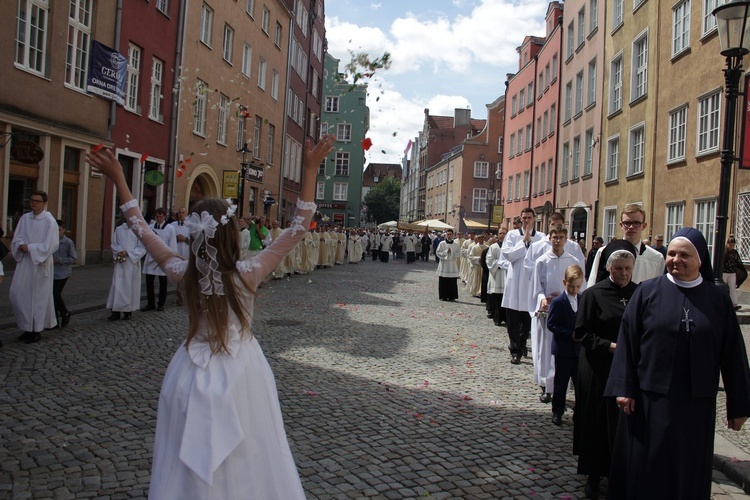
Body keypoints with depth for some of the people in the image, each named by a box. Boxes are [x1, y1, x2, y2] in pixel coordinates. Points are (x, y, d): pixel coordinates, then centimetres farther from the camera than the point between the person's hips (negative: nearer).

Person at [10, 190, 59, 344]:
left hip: (40, 263, -5)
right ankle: (28, 327, 20)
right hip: (24, 261, 6)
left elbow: (50, 245, -13)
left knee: (38, 296, 2)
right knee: (18, 294, 5)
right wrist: (22, 246, -13)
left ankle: (36, 330, 12)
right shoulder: (24, 218, 7)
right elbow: (17, 239, 8)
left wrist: (29, 248, -15)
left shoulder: (49, 221, -9)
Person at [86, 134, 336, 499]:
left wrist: (118, 179, 9)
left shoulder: (185, 275, -10)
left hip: (194, 375, 3)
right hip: (240, 373, -2)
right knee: (245, 465, 13)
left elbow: (141, 229, 2)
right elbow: (298, 228, -14)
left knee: (188, 467, 17)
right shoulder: (248, 274, -17)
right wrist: (311, 169, -14)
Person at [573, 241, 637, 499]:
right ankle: (594, 474, 22)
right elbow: (582, 333, -7)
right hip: (598, 369, -2)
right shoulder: (593, 294, -6)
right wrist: (611, 346, -18)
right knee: (596, 421, 7)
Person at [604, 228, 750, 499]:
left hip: (696, 403, 1)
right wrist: (624, 388, -9)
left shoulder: (718, 300, 2)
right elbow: (627, 341, -4)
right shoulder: (648, 292, -2)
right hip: (649, 399, -1)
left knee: (688, 472, 12)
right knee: (644, 467, 8)